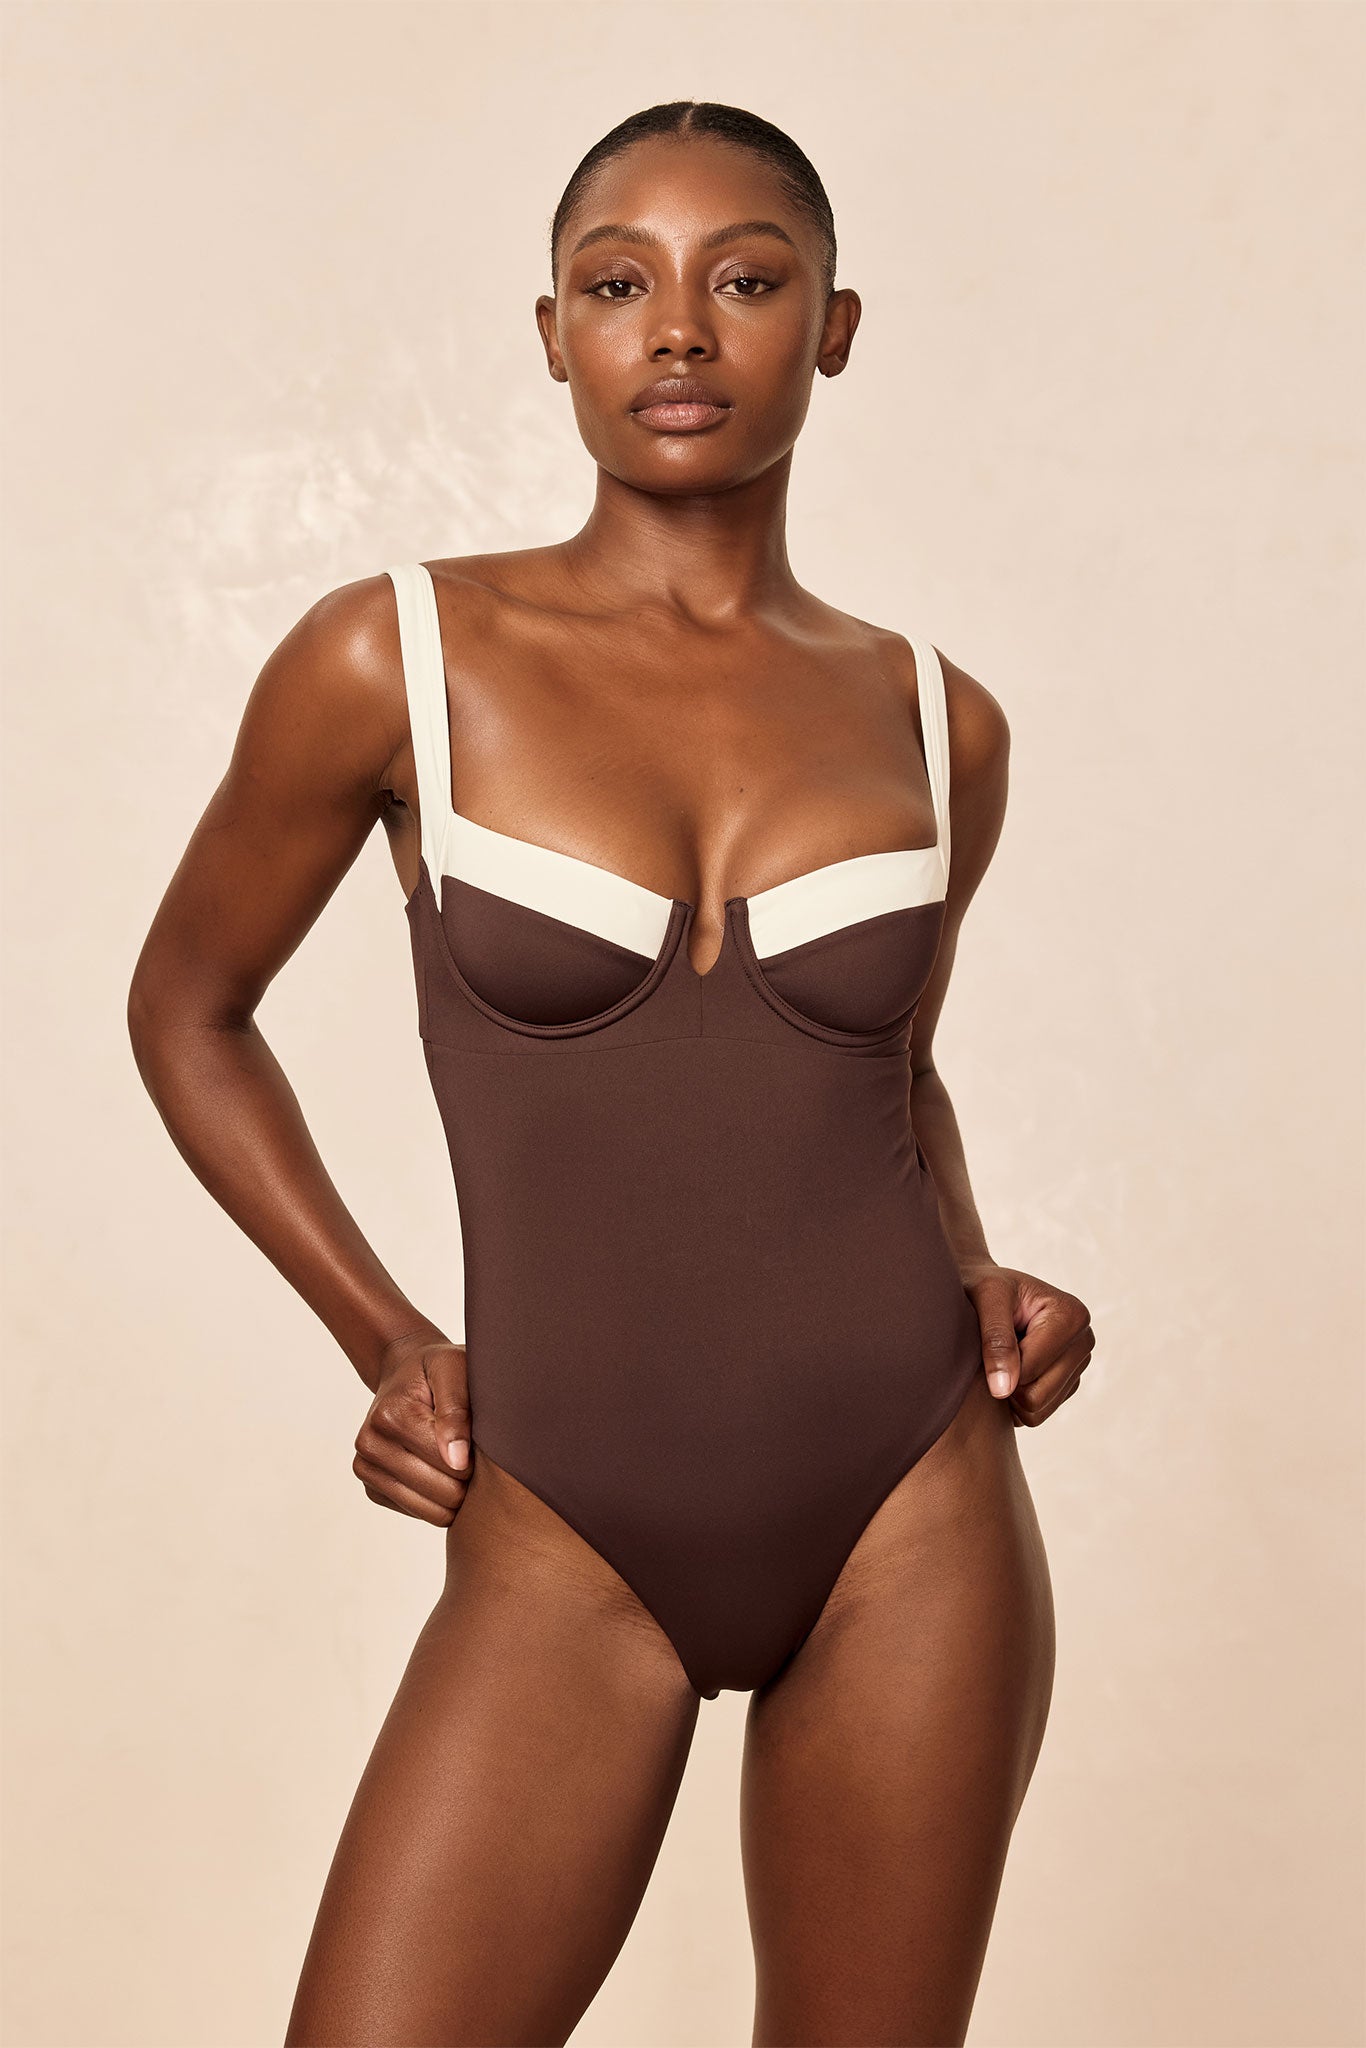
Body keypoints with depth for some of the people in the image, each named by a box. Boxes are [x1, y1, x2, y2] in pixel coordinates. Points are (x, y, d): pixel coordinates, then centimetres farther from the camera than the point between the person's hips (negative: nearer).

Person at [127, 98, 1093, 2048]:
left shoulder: (933, 720, 3)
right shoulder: (398, 660, -5)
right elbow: (188, 1009, 8)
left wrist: (981, 1281, 2)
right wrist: (384, 1341, 1)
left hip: (910, 1519, 2)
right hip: (567, 1541, -2)